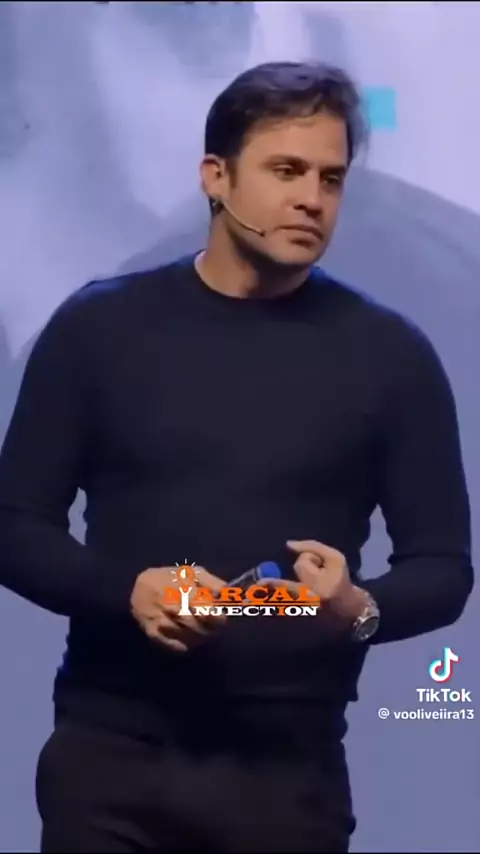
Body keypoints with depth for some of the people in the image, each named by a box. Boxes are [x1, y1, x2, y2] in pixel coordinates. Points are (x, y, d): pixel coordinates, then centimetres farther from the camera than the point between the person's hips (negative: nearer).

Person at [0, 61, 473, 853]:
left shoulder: (389, 355, 2)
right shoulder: (98, 326, 2)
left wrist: (360, 610, -17)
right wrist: (128, 590, -15)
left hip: (289, 768, 0)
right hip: (108, 752, 0)